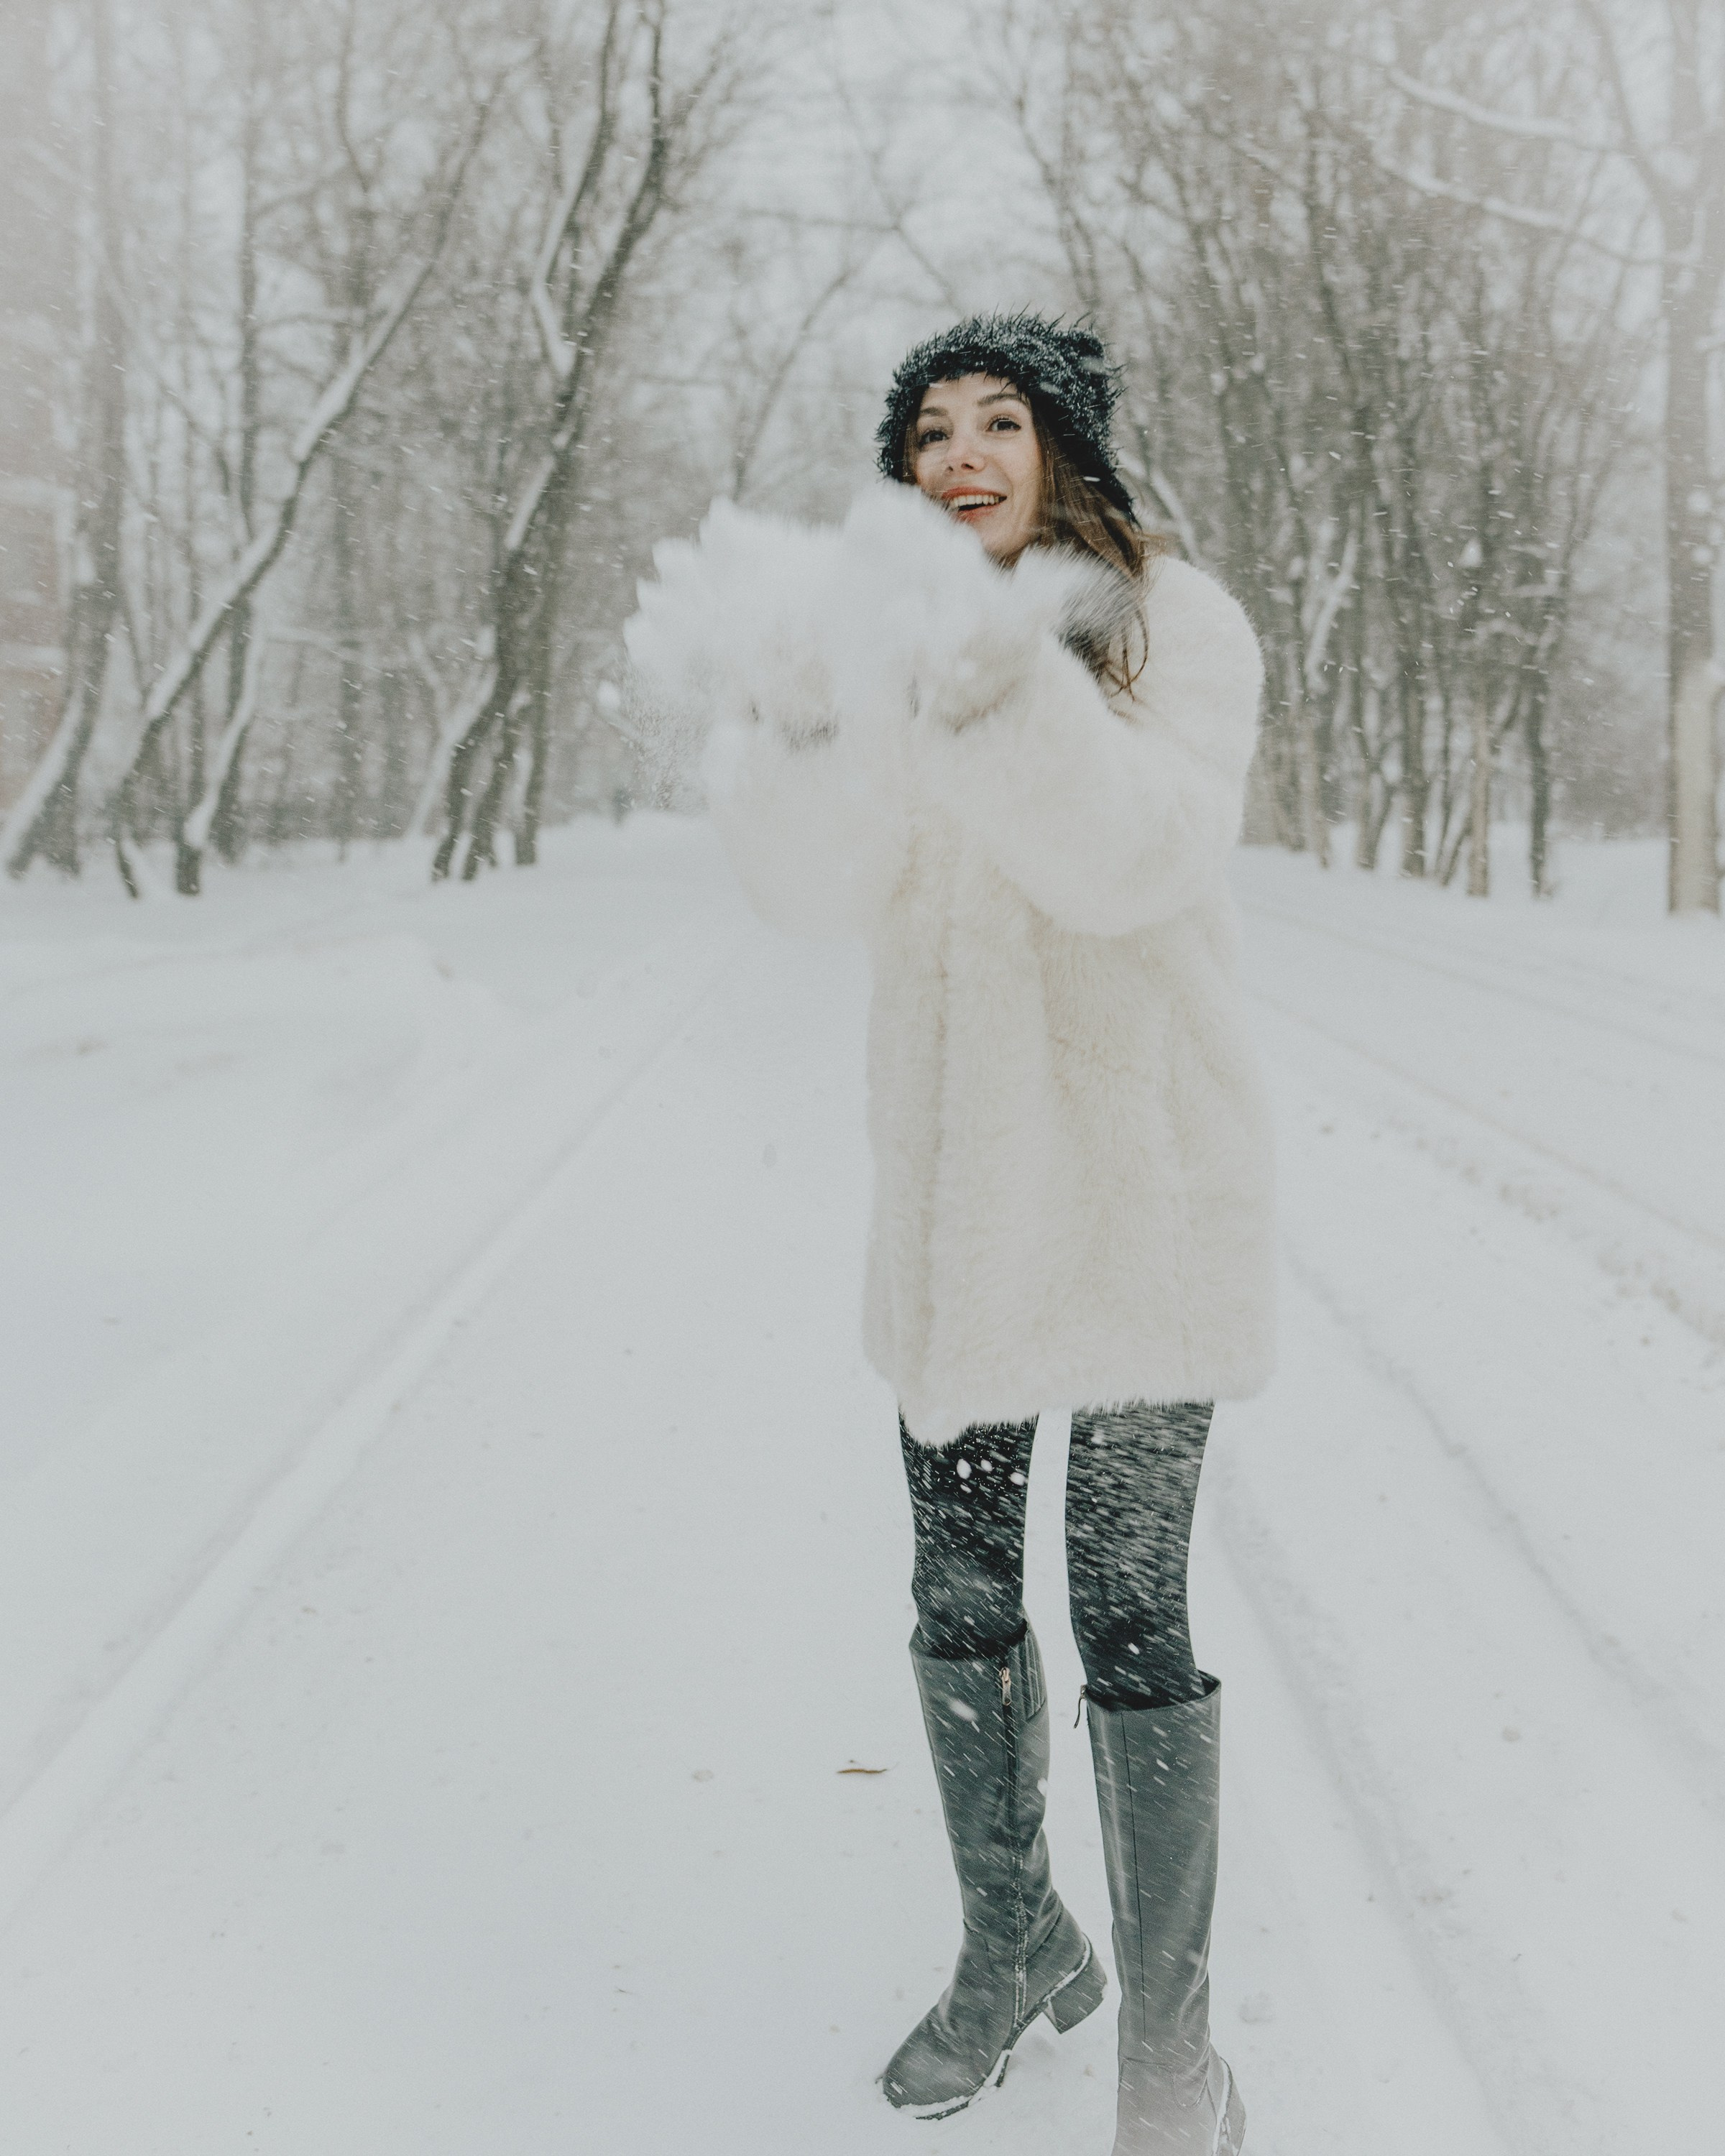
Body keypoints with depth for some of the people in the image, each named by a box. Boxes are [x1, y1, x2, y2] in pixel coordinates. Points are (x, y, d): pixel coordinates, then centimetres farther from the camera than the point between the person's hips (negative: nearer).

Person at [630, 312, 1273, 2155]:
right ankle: (1012, 1942, 35)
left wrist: (991, 671, -34)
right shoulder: (890, 644, 8)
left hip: (1139, 1173, -4)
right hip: (955, 1184, 5)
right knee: (960, 1593, 12)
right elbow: (818, 879, -8)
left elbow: (1140, 850, -21)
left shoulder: (1174, 622, -4)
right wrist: (803, 710, -26)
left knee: (1128, 1614, -3)